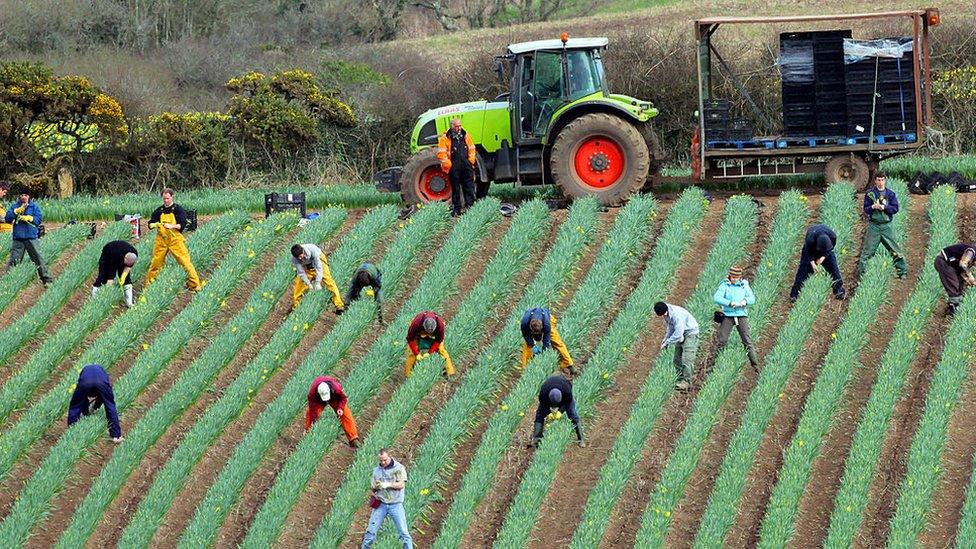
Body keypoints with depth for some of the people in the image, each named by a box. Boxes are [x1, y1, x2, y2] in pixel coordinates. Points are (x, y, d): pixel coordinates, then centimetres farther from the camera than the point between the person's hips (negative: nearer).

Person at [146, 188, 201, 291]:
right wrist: (155, 225, -10)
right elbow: (150, 224, 13)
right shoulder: (159, 211, 10)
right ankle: (148, 284, 21)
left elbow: (183, 225, -9)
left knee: (185, 261, -9)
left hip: (175, 240, -4)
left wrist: (172, 226, -24)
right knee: (155, 262, 8)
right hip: (161, 240, 4)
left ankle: (195, 285, -7)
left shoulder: (178, 209, -1)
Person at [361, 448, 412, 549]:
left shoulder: (399, 468, -3)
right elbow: (372, 486, 11)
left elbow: (402, 484, -11)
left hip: (395, 505, -3)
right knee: (371, 531, 0)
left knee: (404, 532, -4)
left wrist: (388, 485, -25)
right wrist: (375, 486, -13)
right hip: (381, 504, 3)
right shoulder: (376, 470, 9)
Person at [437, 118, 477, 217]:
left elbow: (471, 148, 18)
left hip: (466, 166, 3)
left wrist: (471, 160, 6)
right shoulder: (445, 138, -3)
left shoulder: (465, 136, 11)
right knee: (455, 189, 3)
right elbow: (441, 153, -7)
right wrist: (448, 164, -13)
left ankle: (470, 205, 2)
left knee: (469, 187, -1)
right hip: (454, 167, -3)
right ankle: (456, 209, 9)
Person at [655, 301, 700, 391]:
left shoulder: (677, 315, -34)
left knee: (687, 358, -15)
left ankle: (687, 382, -12)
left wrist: (667, 343, -21)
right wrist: (666, 338, 1)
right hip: (681, 335, 9)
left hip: (690, 333, -9)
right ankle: (680, 380, 15)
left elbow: (677, 334, -31)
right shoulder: (667, 314, -7)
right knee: (677, 358, 8)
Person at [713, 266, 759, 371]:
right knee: (721, 340, -3)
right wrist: (730, 303, -23)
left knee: (747, 341, -1)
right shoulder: (725, 285, -1)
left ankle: (755, 365, 4)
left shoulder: (744, 285, 6)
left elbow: (752, 298, 2)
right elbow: (717, 298, -13)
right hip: (728, 316, -1)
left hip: (741, 315, 1)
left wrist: (743, 302, -19)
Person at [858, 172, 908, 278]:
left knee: (895, 249, 2)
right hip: (873, 225, -1)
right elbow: (866, 210, 0)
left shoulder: (891, 194, 5)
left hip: (887, 225, 1)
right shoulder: (870, 194, 3)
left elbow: (895, 208, -2)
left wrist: (884, 207, -16)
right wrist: (873, 207, -20)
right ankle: (861, 272, 10)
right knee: (868, 250, 0)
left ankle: (903, 272, 10)